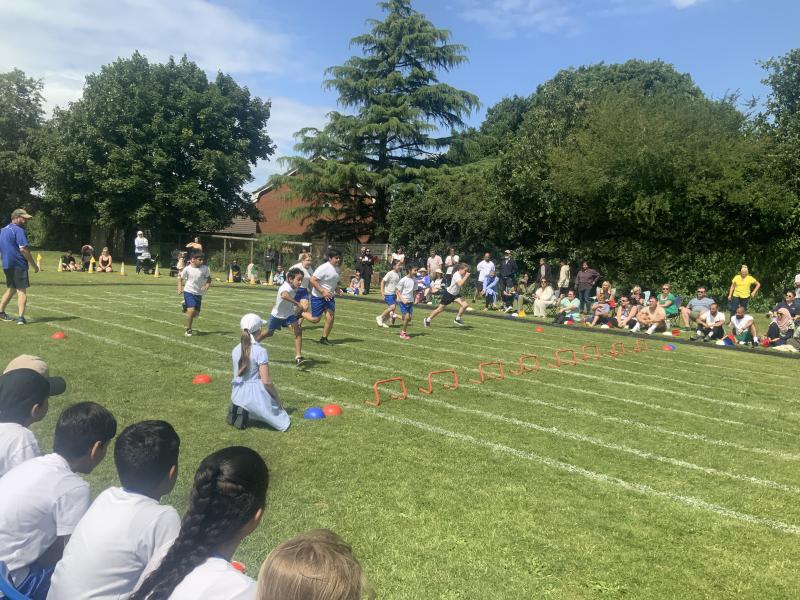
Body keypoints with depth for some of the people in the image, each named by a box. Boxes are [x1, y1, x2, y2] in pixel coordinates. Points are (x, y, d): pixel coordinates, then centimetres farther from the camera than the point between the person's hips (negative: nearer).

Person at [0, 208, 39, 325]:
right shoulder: (18, 230, -12)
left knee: (11, 289, 22)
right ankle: (21, 317, -12)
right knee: (22, 290, -5)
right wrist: (34, 265, -13)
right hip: (18, 265, -8)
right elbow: (23, 249, -18)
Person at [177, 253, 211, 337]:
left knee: (196, 314, 7)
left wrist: (207, 285, -12)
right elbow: (180, 277, 6)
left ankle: (186, 306, 42)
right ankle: (188, 330, 0)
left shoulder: (205, 268, -6)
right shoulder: (187, 269, -9)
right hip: (188, 292, -3)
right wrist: (180, 288, -6)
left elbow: (209, 278, 7)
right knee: (191, 310, -20)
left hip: (199, 293, 3)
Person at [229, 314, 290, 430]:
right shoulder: (260, 351, -14)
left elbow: (237, 375, 13)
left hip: (237, 395, 5)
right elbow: (266, 381, -15)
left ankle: (238, 410, 7)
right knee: (284, 422, 11)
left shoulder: (235, 350, 4)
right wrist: (277, 397, -1)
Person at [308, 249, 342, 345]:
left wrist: (337, 290, 7)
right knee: (315, 319, 0)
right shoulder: (323, 268, -19)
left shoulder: (337, 269, 7)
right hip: (318, 297, -7)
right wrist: (323, 291, -26)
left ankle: (324, 338, 12)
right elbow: (312, 280, -22)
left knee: (330, 318, -5)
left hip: (329, 297, 7)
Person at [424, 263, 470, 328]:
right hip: (448, 294, -7)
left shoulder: (462, 275, 0)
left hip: (456, 294, 7)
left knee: (465, 305, -13)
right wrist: (466, 276, -35)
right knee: (440, 309, 2)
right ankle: (427, 320, 20)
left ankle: (457, 319, 6)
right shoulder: (456, 275, -24)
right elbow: (460, 284, -42)